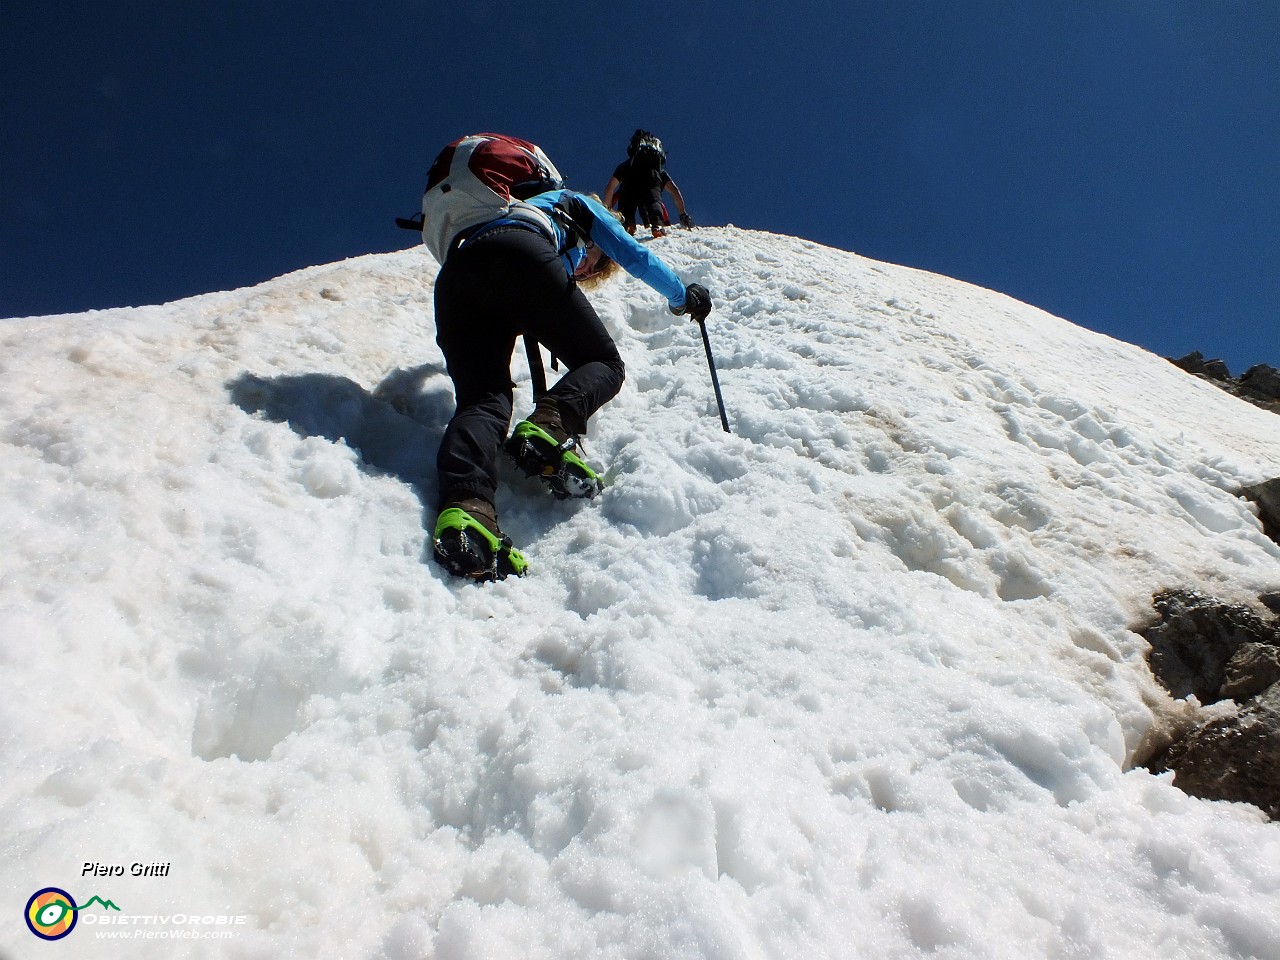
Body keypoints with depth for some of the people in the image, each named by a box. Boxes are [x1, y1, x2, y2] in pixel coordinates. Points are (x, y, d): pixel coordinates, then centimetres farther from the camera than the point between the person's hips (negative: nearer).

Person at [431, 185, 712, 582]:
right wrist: (683, 296, 38)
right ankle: (550, 425, -29)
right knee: (604, 363, 6)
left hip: (453, 277, 6)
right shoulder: (581, 206, 34)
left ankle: (464, 504, -40)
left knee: (482, 400, -9)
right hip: (519, 258, -5)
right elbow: (635, 256, 23)